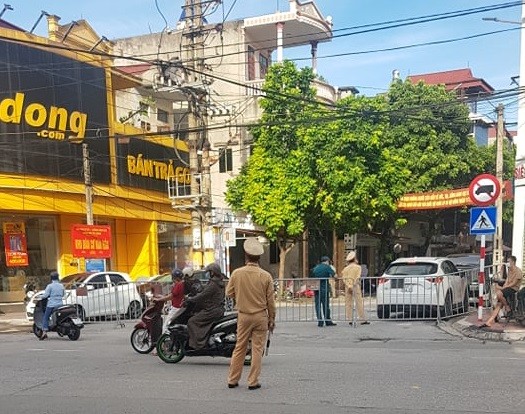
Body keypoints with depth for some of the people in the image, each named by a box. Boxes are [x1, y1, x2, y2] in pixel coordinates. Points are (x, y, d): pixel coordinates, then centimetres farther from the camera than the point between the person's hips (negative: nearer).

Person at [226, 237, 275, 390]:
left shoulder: (237, 273, -8)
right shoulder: (266, 276, -10)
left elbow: (229, 293, 4)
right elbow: (270, 300, -4)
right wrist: (272, 319, 6)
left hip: (243, 315, 2)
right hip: (260, 315, -2)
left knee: (239, 348, 13)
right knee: (257, 349, 5)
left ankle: (233, 380, 19)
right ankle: (253, 382, 8)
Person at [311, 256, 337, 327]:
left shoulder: (316, 267, 14)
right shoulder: (327, 267, -3)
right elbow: (334, 275, -14)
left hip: (316, 288, 4)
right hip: (324, 289, -4)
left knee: (318, 305, 5)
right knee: (326, 305, 5)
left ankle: (320, 322, 2)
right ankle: (328, 321, 13)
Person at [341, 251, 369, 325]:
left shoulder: (345, 268, 11)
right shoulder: (357, 267, -1)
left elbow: (344, 278, -1)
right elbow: (357, 278, -11)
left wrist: (349, 286, -10)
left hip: (347, 287, 4)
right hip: (355, 286, -4)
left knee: (349, 303, 6)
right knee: (359, 302, -2)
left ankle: (350, 319, 3)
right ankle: (362, 319, -2)